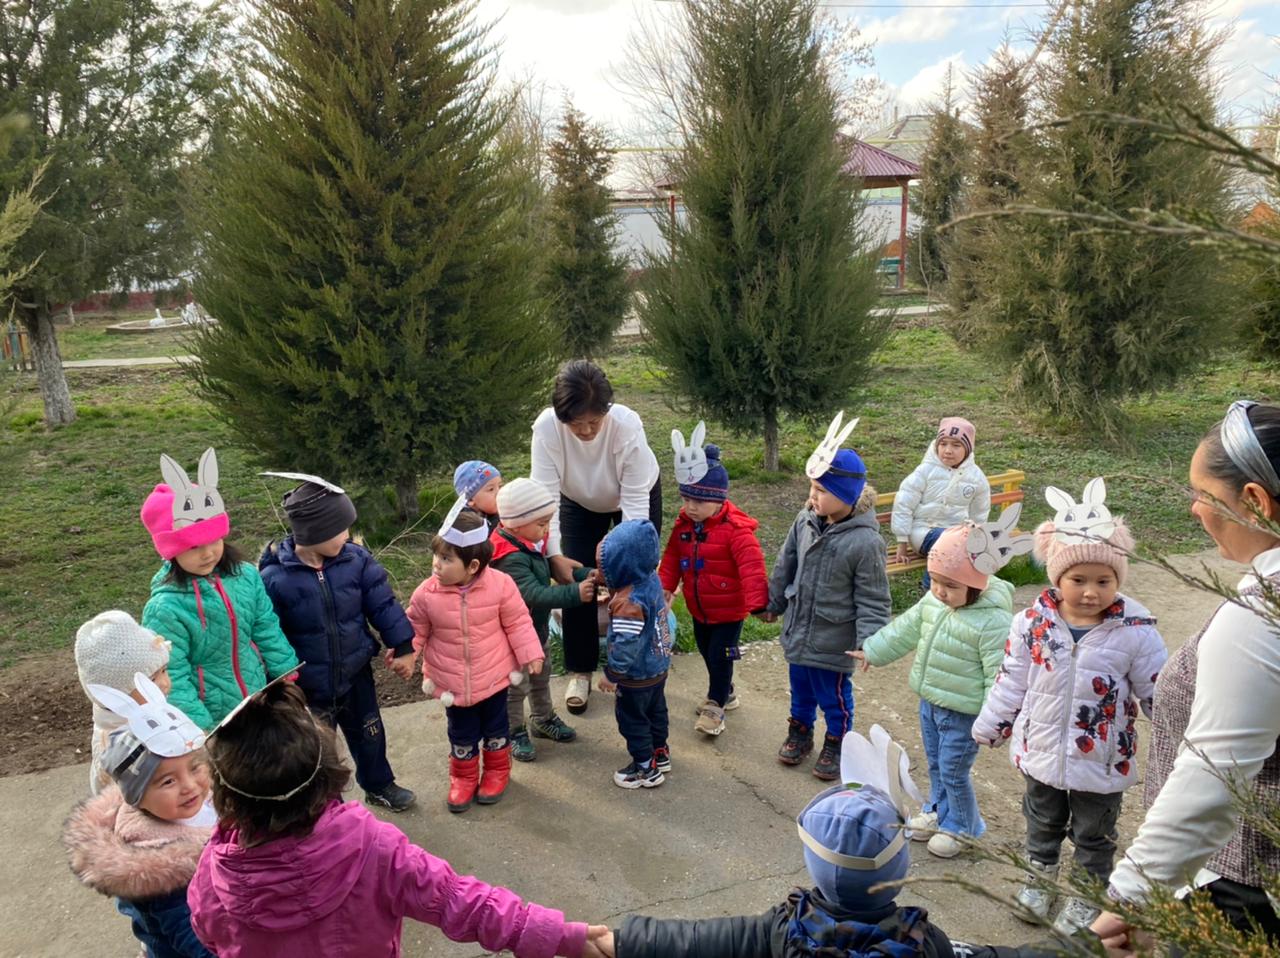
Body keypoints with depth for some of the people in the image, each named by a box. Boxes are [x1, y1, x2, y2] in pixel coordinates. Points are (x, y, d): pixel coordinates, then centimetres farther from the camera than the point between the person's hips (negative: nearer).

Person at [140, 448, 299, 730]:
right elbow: (172, 678, -21)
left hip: (257, 704, 5)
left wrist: (288, 674, 6)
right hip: (211, 719, -5)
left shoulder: (245, 576, -10)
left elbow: (268, 632, 2)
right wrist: (198, 729, -21)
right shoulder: (165, 608, -25)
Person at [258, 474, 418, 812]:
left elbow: (383, 604, -4)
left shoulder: (356, 559, -13)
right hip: (308, 687, -4)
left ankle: (378, 785, 51)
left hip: (356, 674, 4)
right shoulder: (274, 579, -22)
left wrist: (403, 647, -2)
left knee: (369, 733, 24)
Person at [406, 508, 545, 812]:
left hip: (493, 676, 0)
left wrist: (531, 654, -10)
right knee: (461, 735, 17)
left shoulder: (500, 584, -19)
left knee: (495, 729, 19)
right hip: (452, 682, 1)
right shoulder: (427, 594, -17)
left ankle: (497, 771, 43)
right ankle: (463, 777, 40)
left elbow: (517, 623, -8)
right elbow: (416, 630, -2)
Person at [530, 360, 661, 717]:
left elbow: (635, 502, -35)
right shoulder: (546, 427, -35)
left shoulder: (627, 426, -39)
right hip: (579, 503, 2)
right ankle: (579, 672, 16)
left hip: (634, 496, -1)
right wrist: (554, 555, -41)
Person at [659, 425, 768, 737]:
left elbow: (751, 566, -32)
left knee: (720, 656, 1)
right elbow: (672, 557, 5)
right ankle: (725, 693, 42)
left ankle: (716, 706, 18)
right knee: (707, 653, 21)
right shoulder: (683, 524, -4)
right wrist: (664, 586, -2)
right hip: (698, 609, 7)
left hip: (729, 610, -7)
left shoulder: (735, 529, -25)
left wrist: (758, 601, -38)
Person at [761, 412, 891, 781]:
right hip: (798, 630, 6)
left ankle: (836, 744, 39)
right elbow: (785, 565, 8)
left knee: (834, 696, 15)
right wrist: (773, 604, 17)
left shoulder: (864, 541, -25)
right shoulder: (806, 521, -7)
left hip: (832, 642, -6)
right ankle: (800, 732, 48)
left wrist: (868, 643, -23)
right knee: (800, 688, 25)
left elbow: (872, 600, -18)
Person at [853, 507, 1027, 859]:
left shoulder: (993, 622, -27)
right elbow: (906, 628, 11)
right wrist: (873, 651, 17)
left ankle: (960, 827, 31)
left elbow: (999, 676, -24)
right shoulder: (933, 601, -5)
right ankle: (938, 811, 46)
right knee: (935, 764, 24)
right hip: (929, 701, 7)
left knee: (954, 772, 8)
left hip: (963, 713, -7)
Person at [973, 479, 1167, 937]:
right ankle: (1038, 879, 50)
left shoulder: (1136, 632, -20)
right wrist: (989, 728, 6)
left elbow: (1159, 694, -10)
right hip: (1042, 751, 2)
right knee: (1043, 824, 25)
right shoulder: (1033, 622, -14)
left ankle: (1085, 896, 44)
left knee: (1094, 836, 20)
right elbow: (1012, 682, -2)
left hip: (1102, 762, -2)